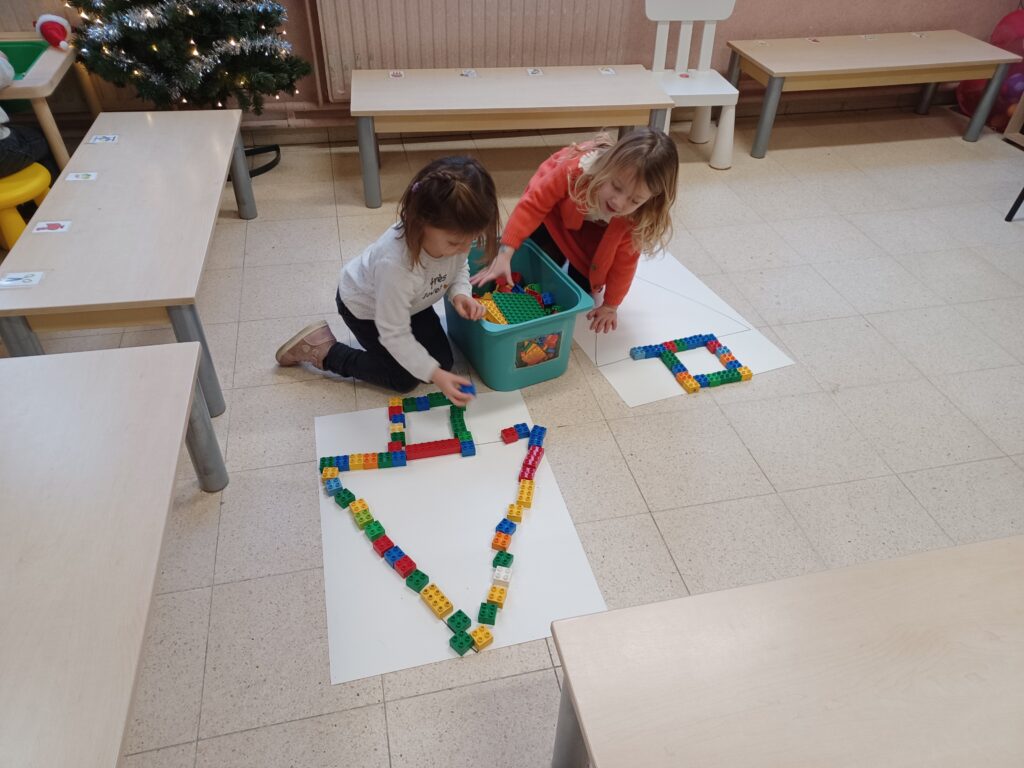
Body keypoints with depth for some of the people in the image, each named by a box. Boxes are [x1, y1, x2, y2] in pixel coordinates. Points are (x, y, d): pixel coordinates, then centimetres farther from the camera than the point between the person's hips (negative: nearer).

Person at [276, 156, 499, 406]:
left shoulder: (452, 233, -29)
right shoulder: (395, 264, -46)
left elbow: (459, 268, -4)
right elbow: (395, 335, -34)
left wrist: (460, 294, -24)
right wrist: (434, 374, -35)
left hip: (408, 301, 6)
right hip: (365, 307, -6)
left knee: (443, 360, 4)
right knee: (404, 378, 0)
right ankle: (322, 350, 10)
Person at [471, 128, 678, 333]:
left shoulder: (637, 216, -37)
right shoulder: (575, 170, -46)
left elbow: (625, 260, -23)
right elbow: (533, 204, -38)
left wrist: (610, 305, -15)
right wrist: (505, 253, -44)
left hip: (596, 228, 1)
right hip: (555, 212, -1)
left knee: (581, 283, -7)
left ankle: (581, 291, 22)